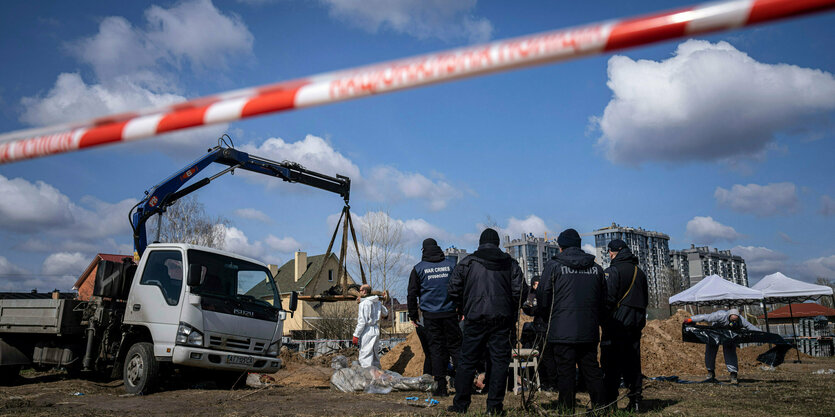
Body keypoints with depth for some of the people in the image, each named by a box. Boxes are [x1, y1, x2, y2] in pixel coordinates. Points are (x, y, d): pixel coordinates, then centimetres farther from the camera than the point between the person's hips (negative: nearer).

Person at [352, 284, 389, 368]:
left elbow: (362, 321, -17)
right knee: (374, 356, 16)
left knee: (365, 358, -6)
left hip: (367, 332, -8)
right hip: (376, 330, 8)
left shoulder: (364, 303, -12)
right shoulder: (378, 302, 10)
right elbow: (385, 313, 27)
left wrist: (356, 335, -13)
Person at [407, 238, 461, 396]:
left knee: (435, 348, 4)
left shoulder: (419, 268, 3)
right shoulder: (451, 264, 6)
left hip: (430, 315, -1)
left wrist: (413, 315, 12)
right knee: (455, 345, 7)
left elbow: (412, 294, 5)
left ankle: (441, 385, 4)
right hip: (450, 313, 1)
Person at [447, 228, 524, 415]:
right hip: (502, 319, 1)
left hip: (475, 318, -1)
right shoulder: (511, 263, 8)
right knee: (500, 361, 6)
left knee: (467, 361, 6)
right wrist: (512, 314, 12)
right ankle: (494, 406, 6)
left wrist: (461, 309, 14)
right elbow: (518, 291, 2)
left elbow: (454, 288, 0)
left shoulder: (467, 262, 3)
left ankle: (460, 405, 11)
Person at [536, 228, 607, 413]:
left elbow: (543, 300, -3)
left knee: (565, 372, 0)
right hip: (589, 331, 4)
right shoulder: (596, 268, 11)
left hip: (562, 330, -4)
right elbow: (603, 303, 14)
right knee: (592, 371, 11)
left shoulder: (553, 265, -2)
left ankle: (567, 410, 3)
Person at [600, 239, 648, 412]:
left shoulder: (612, 271, -9)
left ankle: (610, 403, -5)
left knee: (611, 364, -4)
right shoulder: (640, 272, 15)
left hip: (617, 322, -7)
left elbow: (607, 299, -16)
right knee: (632, 362, 11)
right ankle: (635, 401, 12)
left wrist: (602, 319, -8)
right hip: (636, 324, 7)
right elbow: (645, 300, 20)